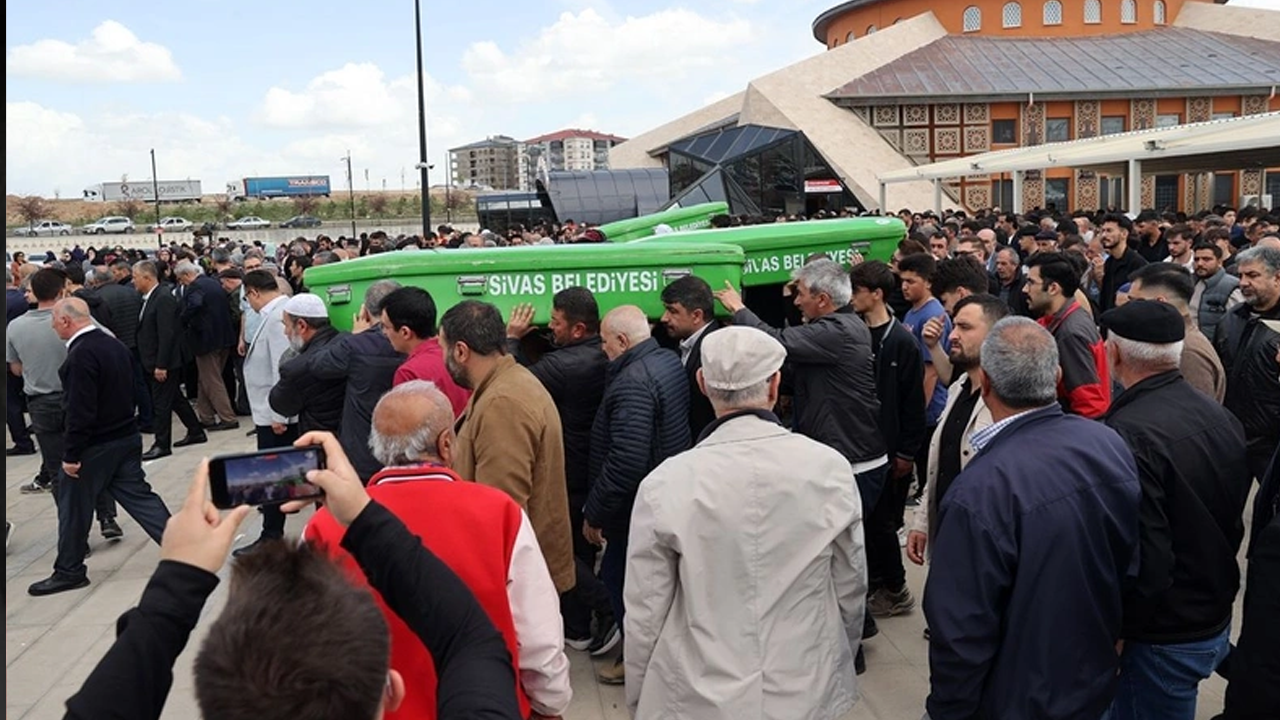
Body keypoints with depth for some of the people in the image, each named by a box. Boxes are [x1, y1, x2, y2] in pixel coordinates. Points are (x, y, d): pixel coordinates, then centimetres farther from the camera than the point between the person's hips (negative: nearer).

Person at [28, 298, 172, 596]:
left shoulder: (81, 354, -21)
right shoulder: (114, 345, 6)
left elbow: (80, 411, -24)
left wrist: (71, 454, -18)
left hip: (94, 446, -8)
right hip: (126, 438, 8)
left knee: (73, 507, 8)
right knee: (138, 496, 11)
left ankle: (69, 571, 21)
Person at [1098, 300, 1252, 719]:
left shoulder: (1128, 434, -27)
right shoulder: (1221, 417, 0)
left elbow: (1145, 560, -28)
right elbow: (1233, 523, 11)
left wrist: (1115, 634, -14)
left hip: (1163, 637, -8)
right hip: (1216, 620, 8)